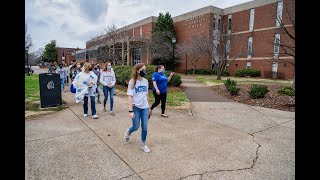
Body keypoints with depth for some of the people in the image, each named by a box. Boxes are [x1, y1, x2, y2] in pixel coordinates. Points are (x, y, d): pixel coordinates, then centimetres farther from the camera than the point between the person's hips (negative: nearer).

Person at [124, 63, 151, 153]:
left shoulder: (145, 81, 2)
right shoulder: (132, 82, -10)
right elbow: (130, 97, -11)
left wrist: (148, 106, 13)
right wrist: (131, 111, -16)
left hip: (145, 108, 4)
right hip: (136, 107, -3)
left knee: (145, 127, 5)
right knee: (136, 127, 6)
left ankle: (143, 145, 24)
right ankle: (128, 132, 41)